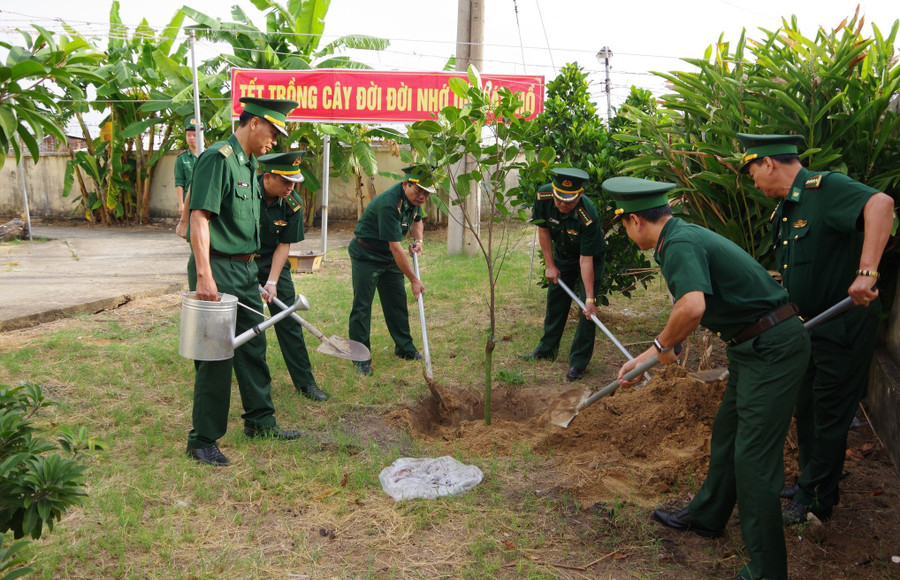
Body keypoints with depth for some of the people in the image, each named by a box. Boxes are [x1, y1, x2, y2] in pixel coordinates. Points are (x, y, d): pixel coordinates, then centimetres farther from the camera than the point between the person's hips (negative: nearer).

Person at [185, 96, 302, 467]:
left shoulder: (249, 165, 15)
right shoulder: (218, 158, -14)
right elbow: (199, 218, -21)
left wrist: (258, 277, 21)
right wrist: (204, 276, -29)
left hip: (245, 269, 9)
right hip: (218, 270, -9)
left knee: (253, 348, 16)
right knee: (215, 357, -3)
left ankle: (260, 421, 30)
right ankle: (202, 440, 9)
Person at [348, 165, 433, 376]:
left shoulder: (413, 199, -5)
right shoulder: (389, 204, -32)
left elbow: (417, 220, 19)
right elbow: (396, 248, -31)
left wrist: (418, 241, -3)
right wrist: (414, 280, -26)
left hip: (390, 256, 8)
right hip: (366, 255, -8)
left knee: (397, 302, 11)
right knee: (362, 305, -6)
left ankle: (404, 348, 24)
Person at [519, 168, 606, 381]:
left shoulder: (588, 216, -39)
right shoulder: (543, 197, -27)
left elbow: (586, 260, -34)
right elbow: (543, 230, -9)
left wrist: (590, 298, -34)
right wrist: (550, 265, -8)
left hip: (591, 257, -5)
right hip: (562, 255, 5)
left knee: (587, 308, -11)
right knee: (555, 299, 13)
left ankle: (578, 362, -3)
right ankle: (546, 349, 29)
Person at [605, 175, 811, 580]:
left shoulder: (680, 244, -20)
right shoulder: (683, 237, 13)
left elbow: (692, 307, -39)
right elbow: (689, 312, 22)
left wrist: (662, 345, -19)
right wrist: (644, 359, 24)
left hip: (772, 348, -11)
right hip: (752, 346, 11)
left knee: (753, 456, -5)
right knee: (726, 432, 23)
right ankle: (707, 516, 42)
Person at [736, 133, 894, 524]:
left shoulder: (825, 188, -19)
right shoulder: (785, 209, 10)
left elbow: (881, 203, -38)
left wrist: (866, 272, -44)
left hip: (844, 326, -9)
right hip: (809, 326, 9)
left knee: (829, 417, 4)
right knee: (806, 408, 19)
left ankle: (818, 502, 19)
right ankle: (808, 485, 37)